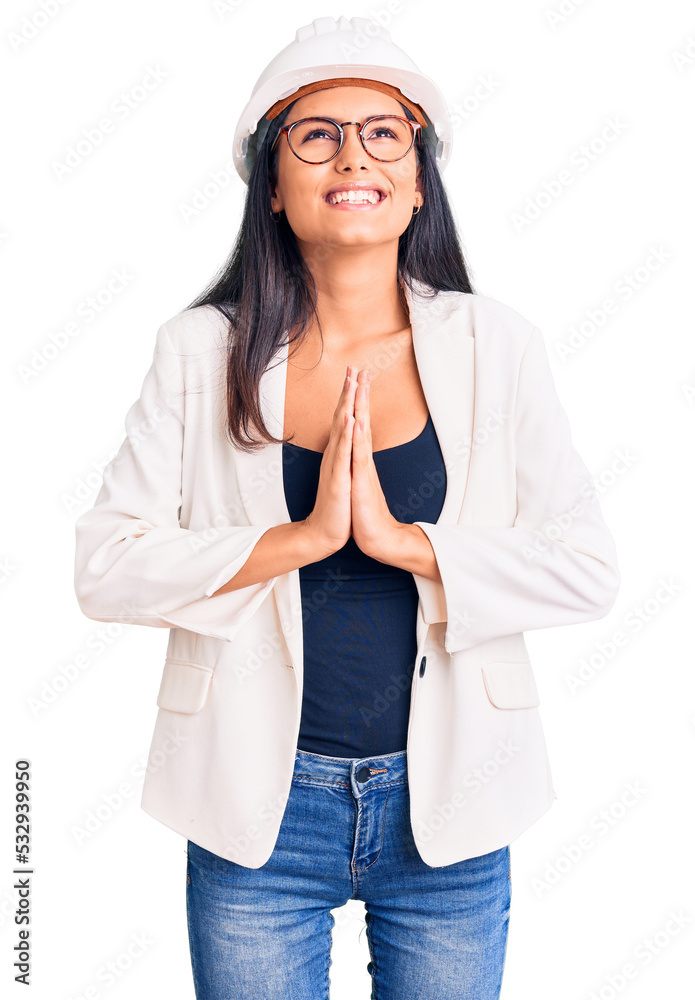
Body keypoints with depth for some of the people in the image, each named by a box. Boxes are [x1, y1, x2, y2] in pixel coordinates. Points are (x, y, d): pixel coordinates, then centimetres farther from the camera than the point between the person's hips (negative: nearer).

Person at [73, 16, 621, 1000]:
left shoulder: (494, 345, -3)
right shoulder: (203, 349, -3)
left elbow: (591, 567, -7)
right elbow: (104, 568, -9)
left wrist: (404, 540, -19)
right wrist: (302, 538, -19)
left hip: (448, 803, 1)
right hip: (259, 807, 0)